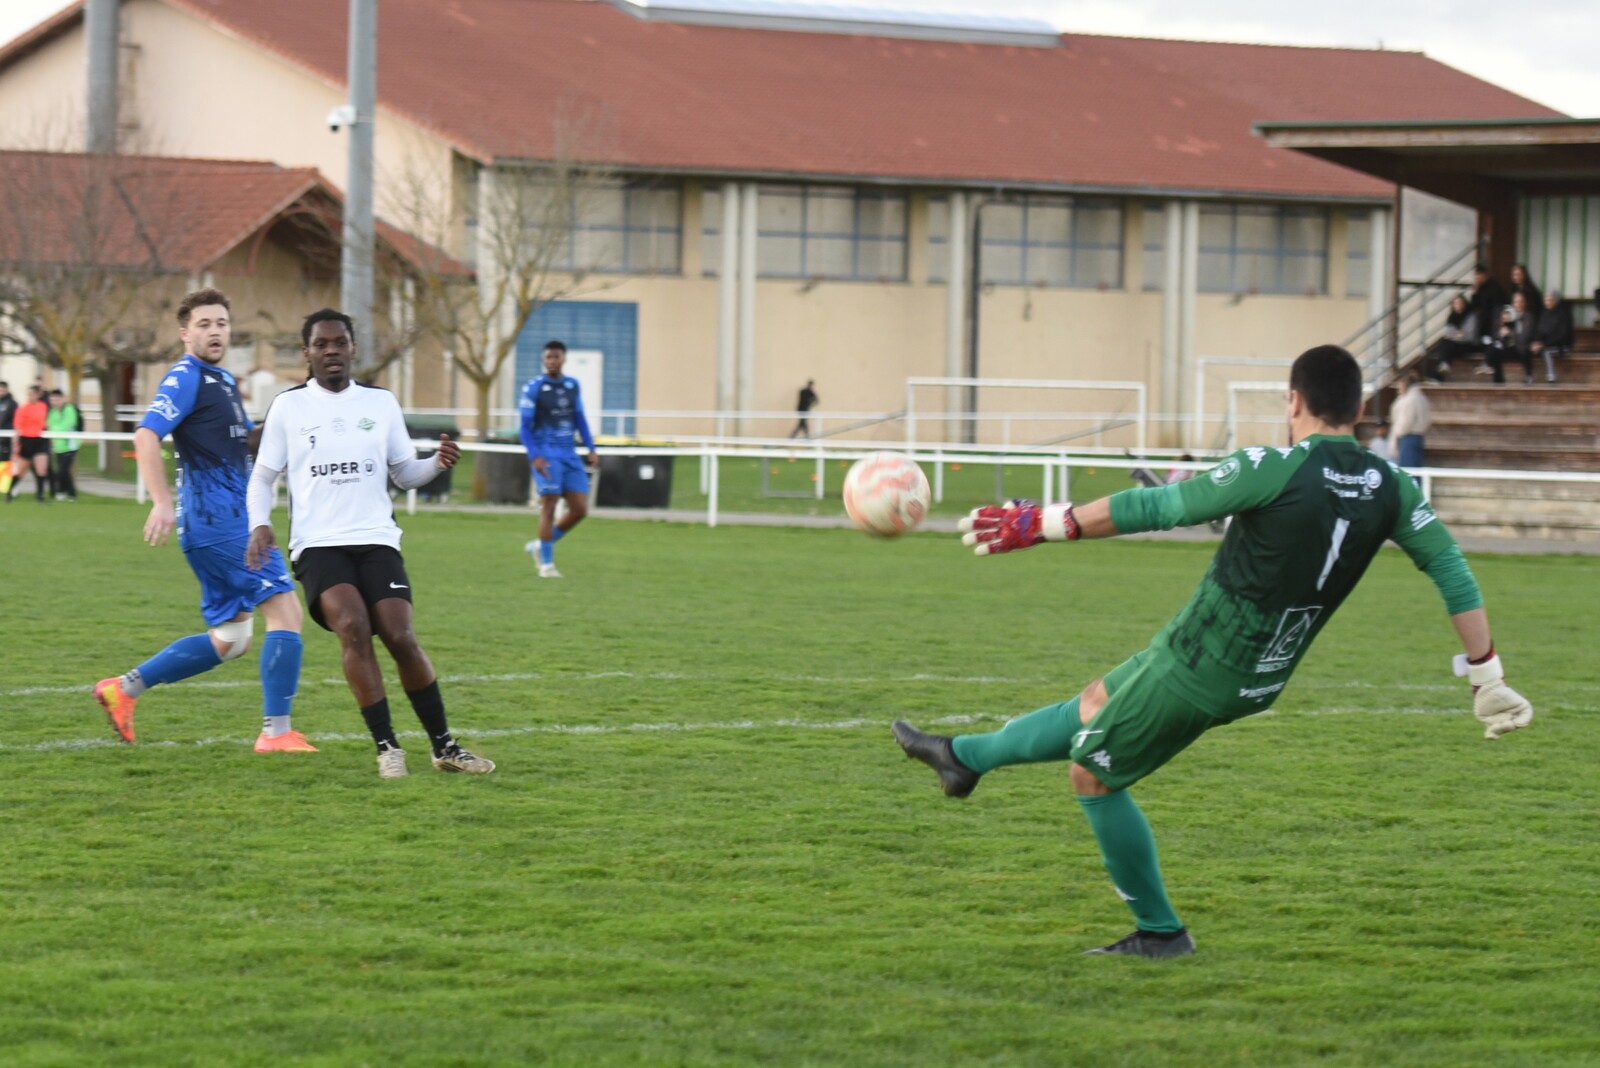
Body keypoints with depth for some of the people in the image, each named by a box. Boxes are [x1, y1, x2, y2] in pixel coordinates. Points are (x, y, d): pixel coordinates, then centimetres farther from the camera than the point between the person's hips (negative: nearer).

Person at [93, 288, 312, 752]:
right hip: (217, 522, -10)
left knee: (228, 640, 11)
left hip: (233, 519, 10)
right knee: (286, 612, -11)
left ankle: (124, 688, 14)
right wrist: (162, 503, -29)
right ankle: (276, 731, -9)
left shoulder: (223, 380, 20)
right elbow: (146, 437, -21)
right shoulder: (186, 378, -9)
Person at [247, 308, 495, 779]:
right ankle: (386, 746, -19)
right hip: (318, 544, -2)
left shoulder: (381, 403, 12)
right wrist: (259, 524, -6)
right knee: (352, 626, -25)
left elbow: (405, 473, 17)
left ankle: (444, 747, 4)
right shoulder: (288, 406, 6)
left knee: (401, 638, -11)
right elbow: (263, 476, 12)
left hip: (377, 540, 2)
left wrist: (438, 463, -4)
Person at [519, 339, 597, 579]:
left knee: (580, 509, 2)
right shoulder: (533, 388, -5)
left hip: (569, 455, 6)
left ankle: (540, 545, 20)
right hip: (546, 455, -6)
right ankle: (546, 563, 1)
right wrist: (534, 456, -17)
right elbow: (526, 426, -6)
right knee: (548, 507, -8)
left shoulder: (572, 386, 11)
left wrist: (591, 449, 9)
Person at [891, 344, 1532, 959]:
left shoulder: (1276, 470, -21)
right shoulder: (1389, 490, -3)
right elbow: (1451, 569, -2)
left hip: (1199, 666, -7)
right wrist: (1486, 674, 5)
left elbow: (1160, 507, -15)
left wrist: (1046, 524, -6)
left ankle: (1160, 931, 20)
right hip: (1260, 680, 7)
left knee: (1092, 773, 13)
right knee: (1094, 705, 27)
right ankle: (965, 756, 44)